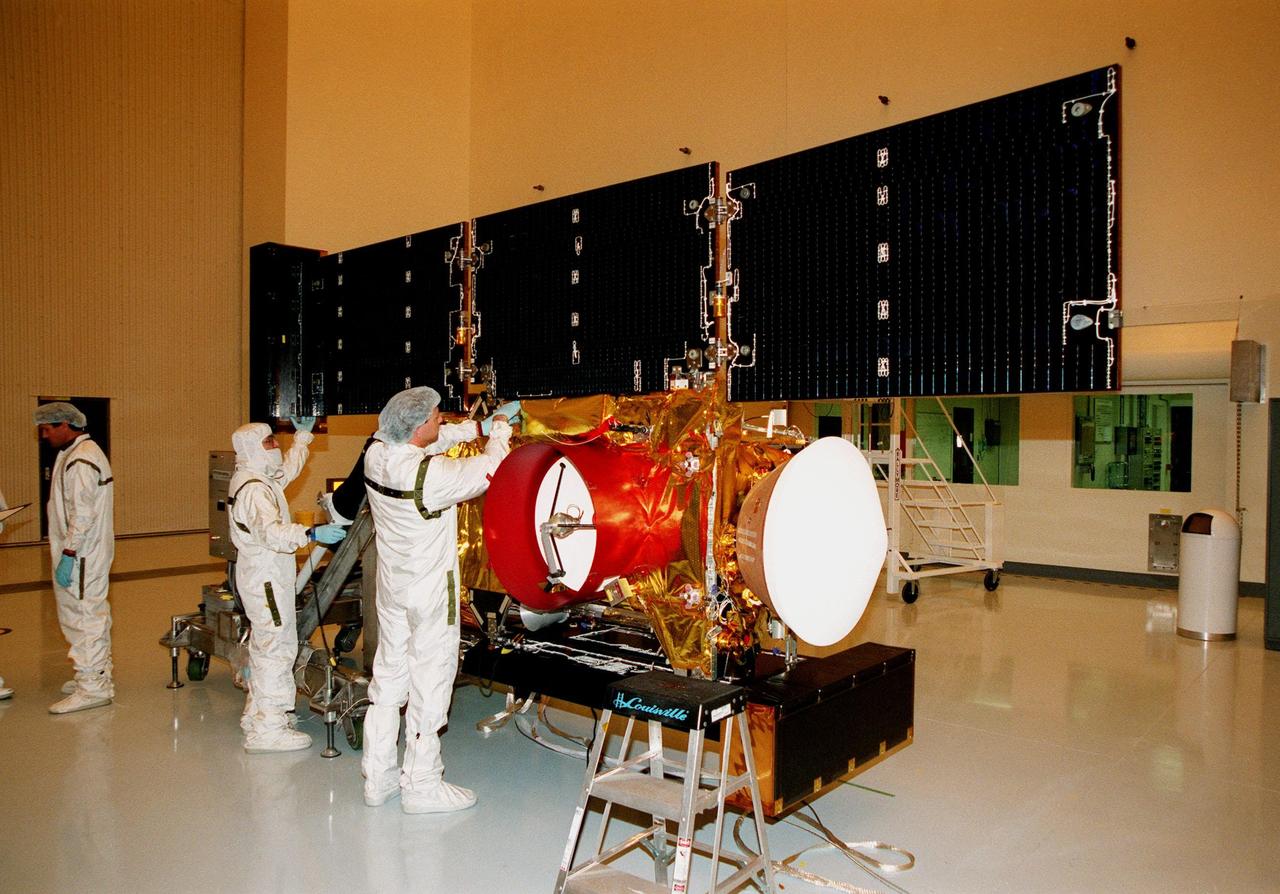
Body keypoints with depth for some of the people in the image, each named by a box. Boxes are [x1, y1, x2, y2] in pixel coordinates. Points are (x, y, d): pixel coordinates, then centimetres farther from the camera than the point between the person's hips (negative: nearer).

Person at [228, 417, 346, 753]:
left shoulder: (261, 479, 11)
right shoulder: (254, 489, -22)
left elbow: (289, 469, 30)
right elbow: (271, 532, -36)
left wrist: (303, 433, 28)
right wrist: (311, 534, -47)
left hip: (261, 575, 11)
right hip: (266, 577, -11)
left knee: (265, 645, 20)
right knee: (277, 646, -8)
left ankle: (257, 714, 33)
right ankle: (268, 729, -4)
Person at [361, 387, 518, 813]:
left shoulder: (377, 453, -6)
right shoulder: (431, 475, -27)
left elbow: (433, 441, 11)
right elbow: (486, 472, -14)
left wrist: (479, 426, 11)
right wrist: (500, 431, 3)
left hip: (391, 586, 8)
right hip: (430, 590, -8)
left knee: (388, 673, 16)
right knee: (430, 679, 4)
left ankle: (378, 775, 29)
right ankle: (421, 785, 15)